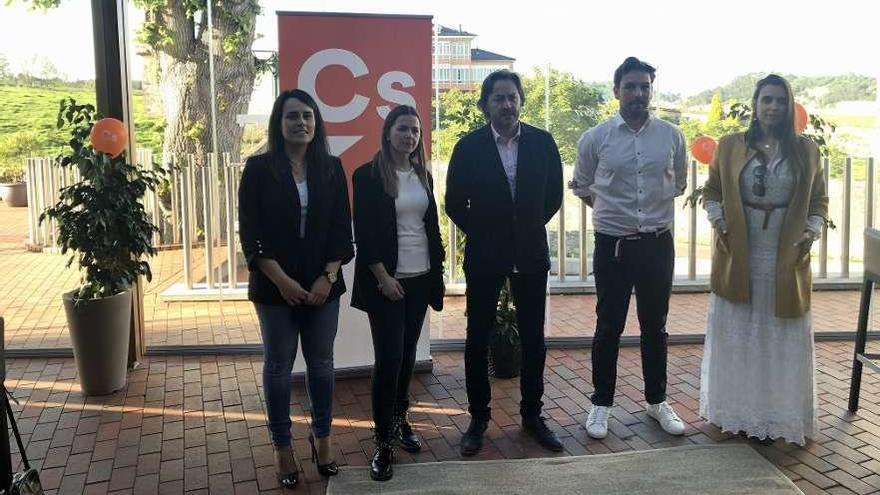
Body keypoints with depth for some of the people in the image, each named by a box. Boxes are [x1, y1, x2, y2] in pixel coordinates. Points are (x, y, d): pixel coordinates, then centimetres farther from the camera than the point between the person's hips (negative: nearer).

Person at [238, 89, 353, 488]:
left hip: (323, 285, 2)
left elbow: (342, 230, 2)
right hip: (275, 286, -2)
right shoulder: (259, 169, -4)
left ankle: (321, 437, 28)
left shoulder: (331, 168, 3)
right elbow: (250, 233, -7)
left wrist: (327, 278, -9)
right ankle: (282, 446, 21)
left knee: (321, 363, 11)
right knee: (278, 365, 8)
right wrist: (282, 281, -14)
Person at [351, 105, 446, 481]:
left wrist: (438, 274, 11)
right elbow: (364, 233, -10)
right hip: (387, 281, -5)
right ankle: (383, 441, 2)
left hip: (420, 279, 5)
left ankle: (400, 419, 28)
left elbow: (432, 226, 14)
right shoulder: (368, 175, -7)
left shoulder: (423, 175, 10)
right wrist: (383, 277, -15)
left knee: (408, 354, 12)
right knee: (388, 357, -7)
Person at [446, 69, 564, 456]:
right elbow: (455, 203, 1)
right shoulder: (469, 147, -6)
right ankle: (478, 417, 20)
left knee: (533, 338, 9)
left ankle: (532, 414, 24)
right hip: (484, 255, -1)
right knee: (478, 338, 5)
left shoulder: (542, 142, -2)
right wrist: (482, 233, 4)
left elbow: (553, 195, 8)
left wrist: (530, 227, 7)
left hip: (531, 253, 2)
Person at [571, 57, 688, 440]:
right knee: (609, 327, 6)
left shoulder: (672, 136, -1)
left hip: (658, 243, 2)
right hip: (612, 245, -2)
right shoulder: (595, 138, -6)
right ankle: (601, 404, 19)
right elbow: (581, 186, 10)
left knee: (655, 326, 13)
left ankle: (657, 401, 28)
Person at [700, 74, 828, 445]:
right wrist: (718, 221, -7)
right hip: (738, 257, 0)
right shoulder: (730, 146, 2)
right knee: (736, 336, 8)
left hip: (786, 259, 1)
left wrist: (812, 232, -5)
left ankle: (779, 414, 20)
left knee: (782, 338, 7)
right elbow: (711, 191, 9)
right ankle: (735, 411, 21)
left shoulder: (806, 151, 5)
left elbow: (819, 201, 10)